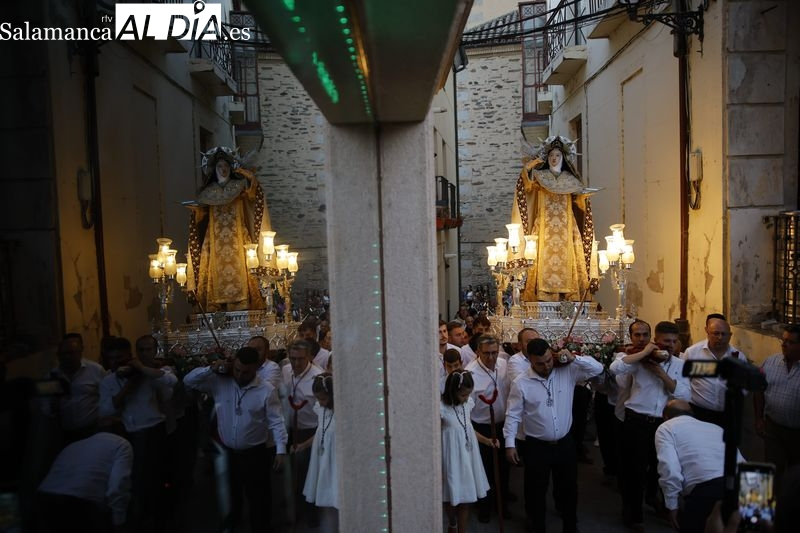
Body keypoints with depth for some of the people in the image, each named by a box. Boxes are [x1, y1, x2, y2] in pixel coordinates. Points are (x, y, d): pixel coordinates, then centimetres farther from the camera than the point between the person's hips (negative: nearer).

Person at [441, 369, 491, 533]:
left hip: (468, 456, 5)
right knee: (452, 496, 14)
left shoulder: (468, 403, -2)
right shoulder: (441, 408, -20)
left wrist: (486, 440, 4)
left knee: (466, 497, 12)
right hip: (452, 458, -5)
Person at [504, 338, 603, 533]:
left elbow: (597, 368, -4)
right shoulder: (521, 383, -13)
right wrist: (510, 444, -10)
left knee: (568, 488, 19)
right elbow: (513, 415, -8)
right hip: (536, 447, -2)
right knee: (536, 491, 13)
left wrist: (574, 359, -19)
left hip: (565, 444, 3)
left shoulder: (567, 372, -6)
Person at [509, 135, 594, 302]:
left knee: (567, 261, -3)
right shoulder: (539, 176, 8)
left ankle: (567, 294, 1)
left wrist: (584, 196, -9)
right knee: (544, 261, -8)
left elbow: (581, 203, 11)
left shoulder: (570, 180, 14)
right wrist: (526, 169, -27)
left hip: (566, 229, 2)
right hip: (544, 228, -2)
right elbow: (526, 185, -12)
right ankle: (543, 296, -6)